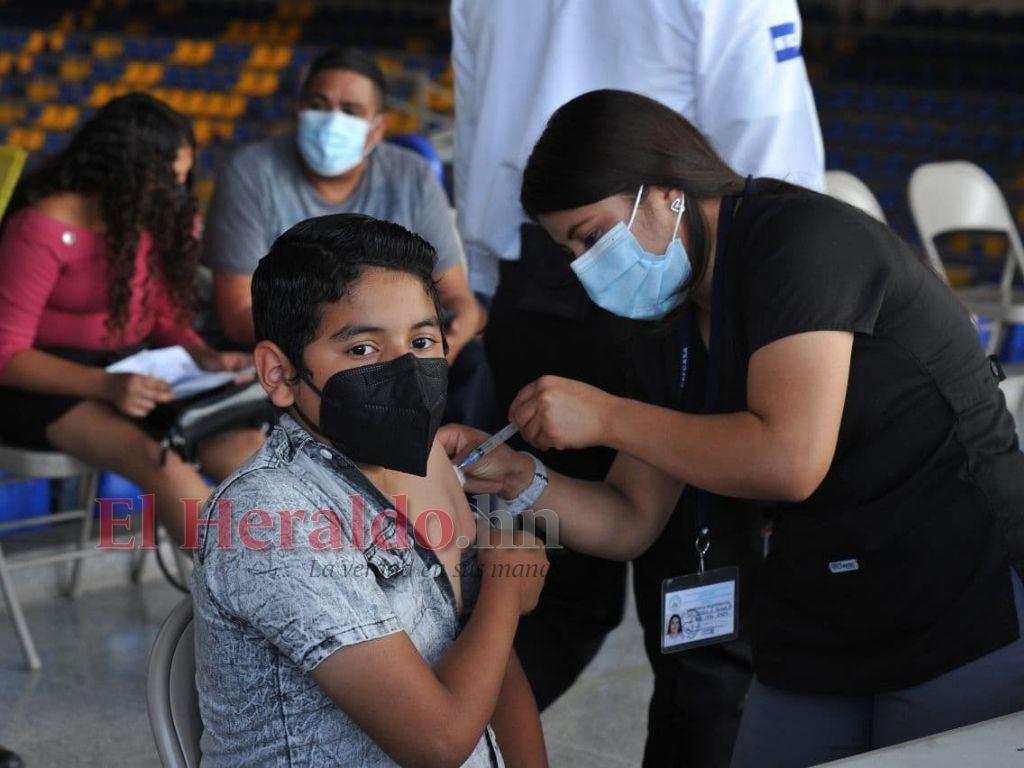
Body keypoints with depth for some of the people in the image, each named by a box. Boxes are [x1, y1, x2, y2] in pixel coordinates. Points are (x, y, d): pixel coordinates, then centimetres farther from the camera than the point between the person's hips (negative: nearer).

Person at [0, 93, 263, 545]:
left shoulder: (149, 218, 2)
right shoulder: (43, 229, -18)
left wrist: (203, 357, -9)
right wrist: (106, 386, -33)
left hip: (133, 371, 6)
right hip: (48, 383, -6)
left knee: (242, 447, -22)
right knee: (160, 462, -33)